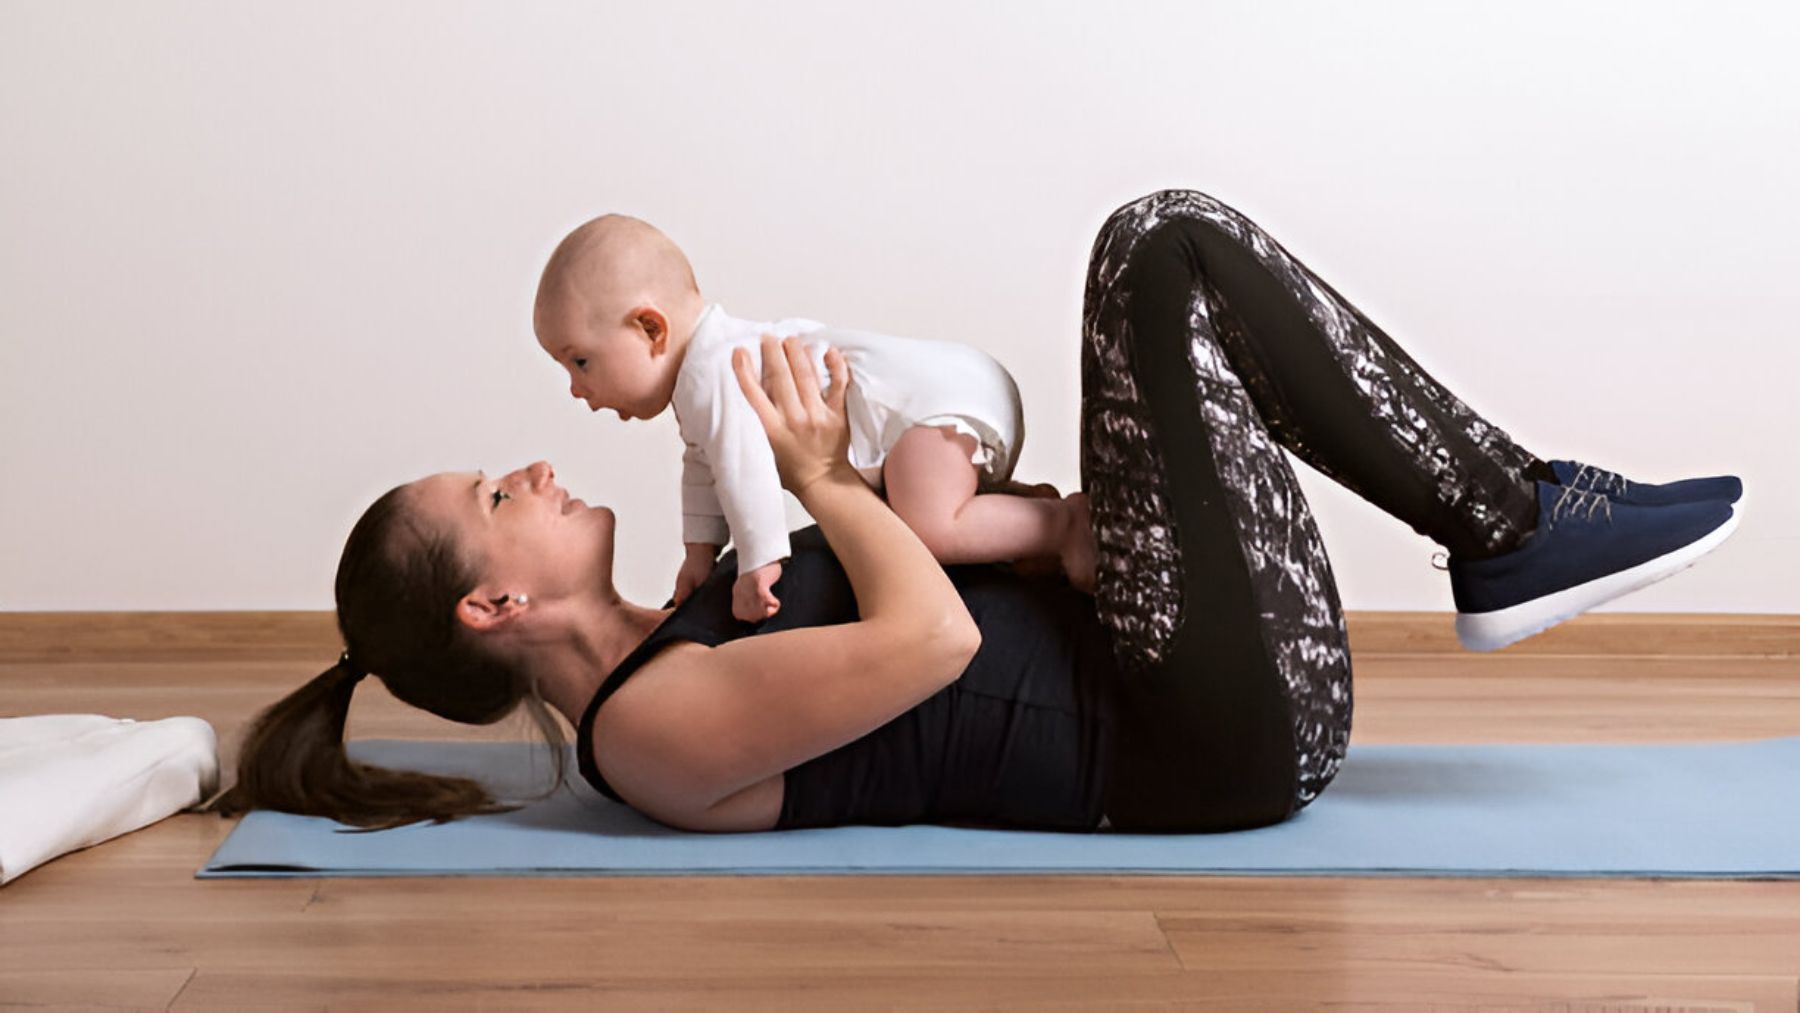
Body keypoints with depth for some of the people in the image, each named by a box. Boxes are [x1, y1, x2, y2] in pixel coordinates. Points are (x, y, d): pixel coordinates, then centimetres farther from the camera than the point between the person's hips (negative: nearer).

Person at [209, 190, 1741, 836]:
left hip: (1134, 696, 9)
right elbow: (930, 642, -27)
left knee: (1163, 239, 8)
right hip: (1220, 741, -9)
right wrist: (824, 474, -12)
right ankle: (1515, 527, -2)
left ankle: (1513, 522, 8)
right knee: (1170, 268, -11)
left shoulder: (651, 659, 13)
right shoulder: (655, 725, -17)